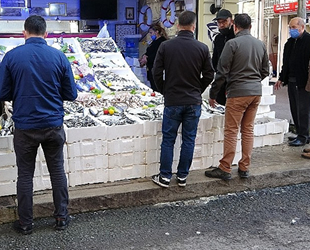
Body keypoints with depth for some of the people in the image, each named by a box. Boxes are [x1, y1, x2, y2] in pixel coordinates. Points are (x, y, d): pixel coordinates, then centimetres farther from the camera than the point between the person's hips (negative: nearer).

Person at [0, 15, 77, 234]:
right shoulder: (59, 57, -6)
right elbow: (71, 94, -1)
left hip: (25, 126, -1)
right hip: (54, 125, 1)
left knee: (25, 175, 12)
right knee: (57, 171, 15)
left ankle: (25, 223, 21)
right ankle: (62, 217, 23)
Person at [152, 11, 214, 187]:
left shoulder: (166, 46, -5)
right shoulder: (202, 48, -4)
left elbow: (157, 73, -4)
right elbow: (209, 75, 0)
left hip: (172, 101, 0)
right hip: (194, 102, 1)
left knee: (168, 140, 8)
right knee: (189, 140, 10)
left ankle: (165, 177, 12)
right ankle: (182, 176, 17)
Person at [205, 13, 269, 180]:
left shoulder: (232, 43, -9)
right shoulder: (260, 44, 9)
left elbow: (222, 72, -10)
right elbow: (265, 71, 15)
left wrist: (212, 94, -1)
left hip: (238, 93, -6)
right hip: (256, 92, 6)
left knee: (231, 131, -1)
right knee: (248, 130, 12)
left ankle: (225, 169, 4)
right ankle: (244, 168, 16)